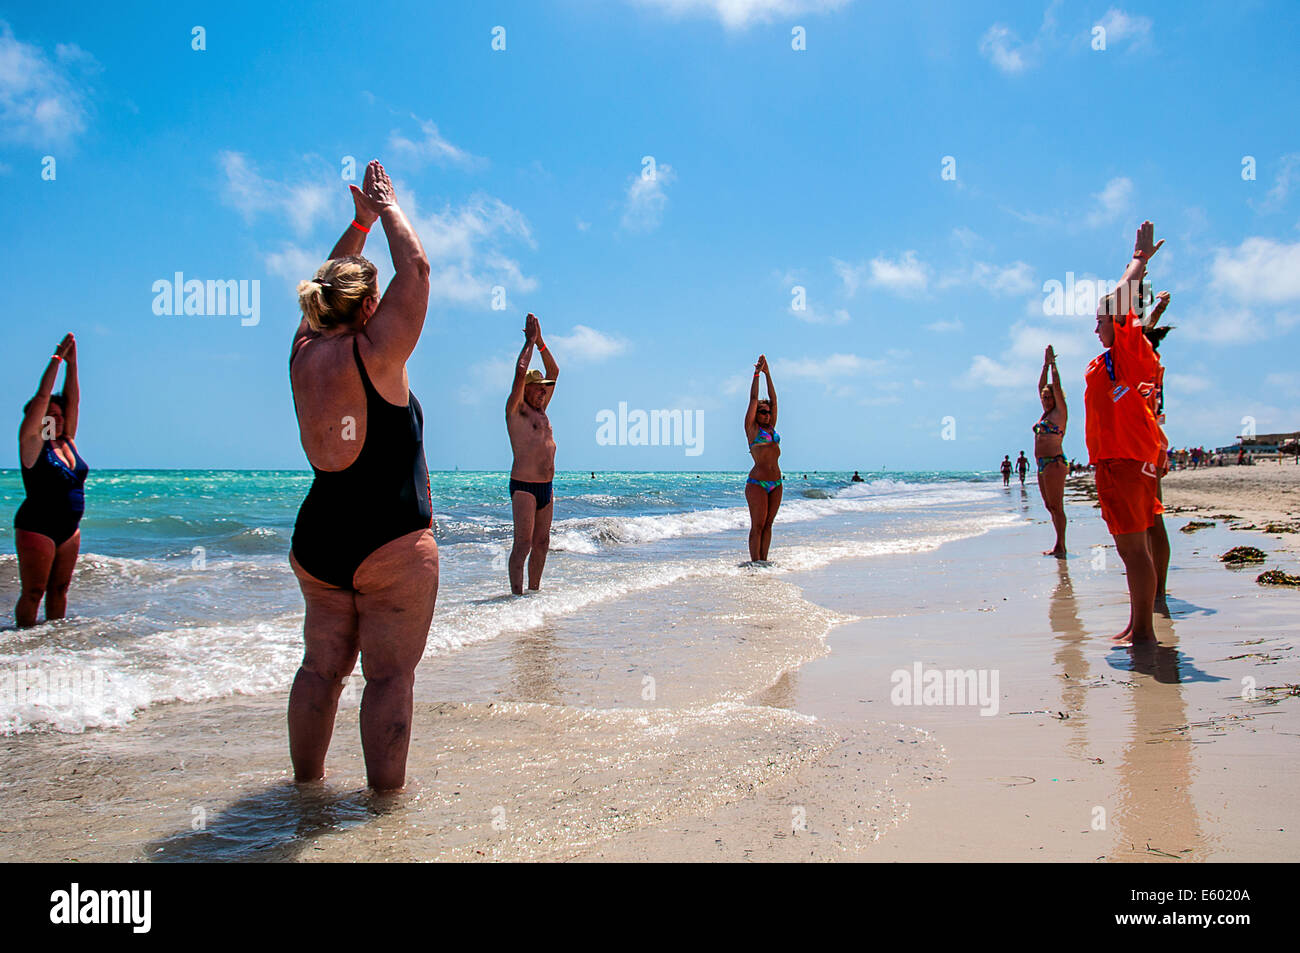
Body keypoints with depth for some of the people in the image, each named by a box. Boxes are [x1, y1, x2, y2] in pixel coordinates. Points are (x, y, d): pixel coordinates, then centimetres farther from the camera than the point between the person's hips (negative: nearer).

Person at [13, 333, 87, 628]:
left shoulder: (67, 442, 10)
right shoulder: (32, 443, -5)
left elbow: (72, 400, 7)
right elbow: (42, 397, -9)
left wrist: (72, 363, 3)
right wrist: (57, 359, -9)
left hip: (69, 529, 6)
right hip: (37, 527, -6)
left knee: (59, 588, 11)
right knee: (33, 592, -3)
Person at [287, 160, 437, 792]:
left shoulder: (304, 354, 5)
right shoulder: (373, 355, -12)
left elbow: (330, 285, 23)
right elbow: (415, 270, -5)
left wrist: (360, 223, 26)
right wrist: (388, 211, 9)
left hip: (317, 539, 7)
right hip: (392, 540, -7)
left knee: (322, 667, 16)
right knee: (390, 675, 1)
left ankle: (305, 782, 26)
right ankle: (387, 795, 6)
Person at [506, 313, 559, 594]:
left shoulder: (541, 410, 18)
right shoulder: (515, 410, -2)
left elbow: (554, 372, 22)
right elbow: (521, 372, -14)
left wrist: (541, 342, 16)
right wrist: (530, 341, -4)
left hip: (546, 486, 8)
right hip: (523, 486, -8)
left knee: (542, 543, 9)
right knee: (523, 543, -11)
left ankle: (534, 591, 16)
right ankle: (516, 593, -10)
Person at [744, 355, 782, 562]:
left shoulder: (771, 427, 16)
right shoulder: (752, 428, 0)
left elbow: (773, 400, 18)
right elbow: (753, 399, -1)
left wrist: (768, 374, 17)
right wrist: (757, 373, 2)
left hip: (776, 483, 6)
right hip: (757, 482, -6)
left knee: (768, 523, 8)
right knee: (757, 525, -5)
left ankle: (763, 560, 12)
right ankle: (755, 562, -2)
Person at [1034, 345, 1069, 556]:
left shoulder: (1060, 413, -2)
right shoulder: (1046, 414, 18)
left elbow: (1056, 386, -6)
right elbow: (1041, 386, 25)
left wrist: (1053, 363, 2)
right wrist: (1046, 365, 25)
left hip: (1054, 462, -9)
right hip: (1042, 464, 9)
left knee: (1056, 506, -10)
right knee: (1050, 506, 8)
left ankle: (1060, 545, -11)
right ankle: (1059, 545, 11)